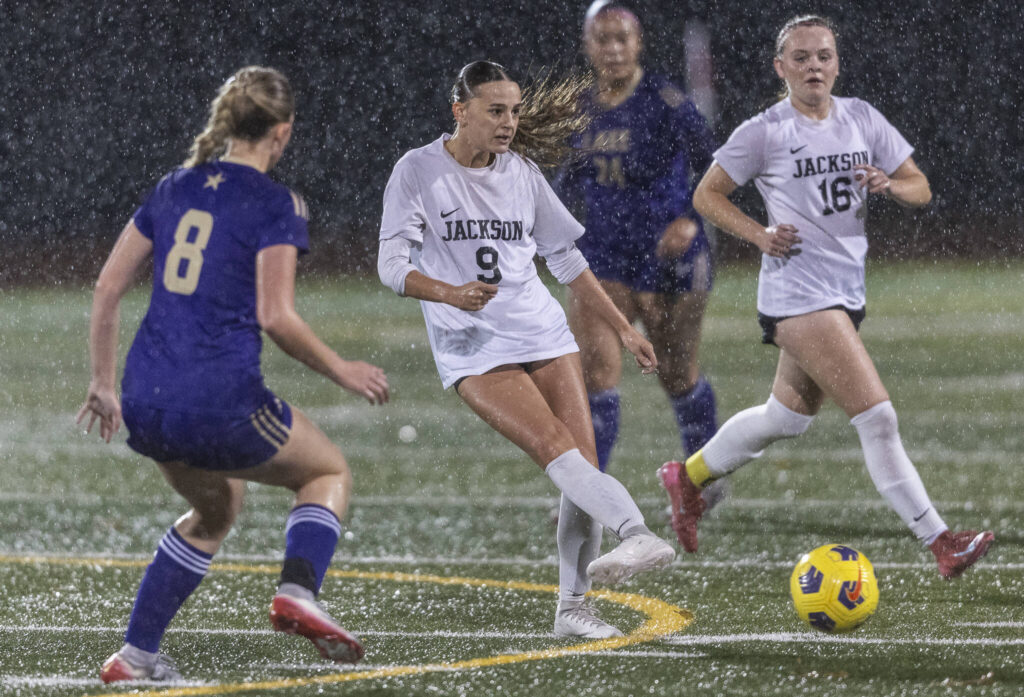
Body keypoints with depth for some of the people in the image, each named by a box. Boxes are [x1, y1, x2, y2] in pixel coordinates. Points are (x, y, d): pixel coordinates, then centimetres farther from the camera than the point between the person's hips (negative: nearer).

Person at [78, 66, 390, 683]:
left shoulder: (174, 189, 13)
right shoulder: (276, 205, -6)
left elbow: (107, 289, 13)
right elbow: (276, 318, -13)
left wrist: (104, 382, 21)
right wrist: (342, 372, 0)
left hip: (146, 405, 6)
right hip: (220, 401, -6)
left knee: (216, 508, 31)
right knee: (330, 472, 18)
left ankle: (136, 654, 22)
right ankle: (298, 590, -8)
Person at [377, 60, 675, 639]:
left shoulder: (523, 174, 10)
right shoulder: (418, 172, -4)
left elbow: (567, 259, 20)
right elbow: (393, 265, -9)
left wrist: (623, 328, 18)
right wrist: (449, 293, -29)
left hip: (546, 335, 5)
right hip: (474, 351, -5)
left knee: (584, 462, -6)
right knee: (559, 451, -23)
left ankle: (574, 604, 2)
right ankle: (636, 533, -42)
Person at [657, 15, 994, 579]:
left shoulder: (861, 119, 7)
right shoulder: (764, 132, -7)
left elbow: (920, 189, 10)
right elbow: (706, 195, 3)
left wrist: (888, 185, -13)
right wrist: (760, 234, -11)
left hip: (846, 289, 7)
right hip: (797, 294, -7)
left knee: (788, 416, 21)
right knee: (876, 416, -14)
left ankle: (688, 476, 42)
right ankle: (940, 543, -15)